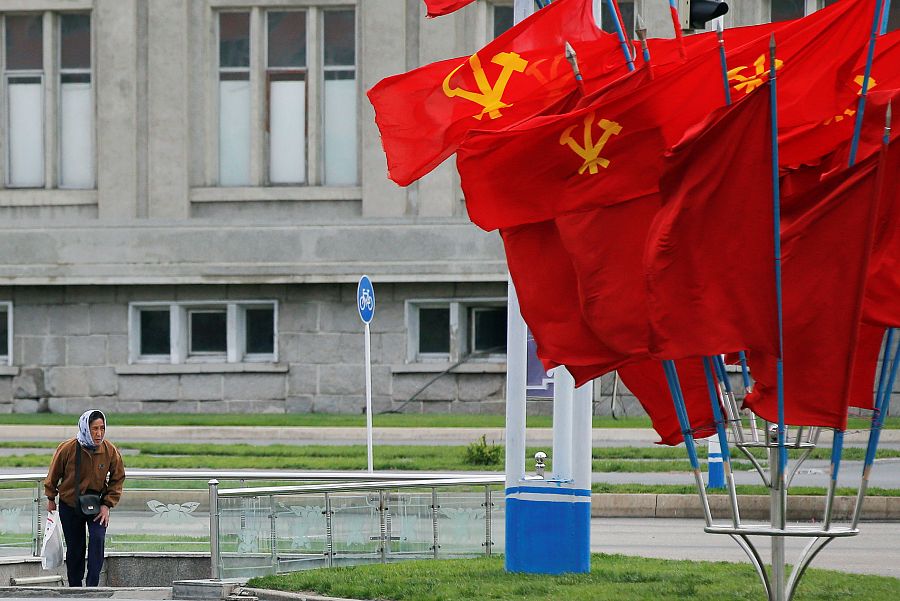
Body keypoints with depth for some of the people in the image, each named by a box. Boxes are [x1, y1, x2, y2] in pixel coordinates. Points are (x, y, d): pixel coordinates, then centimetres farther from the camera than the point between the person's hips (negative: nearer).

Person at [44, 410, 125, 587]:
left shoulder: (110, 451, -16)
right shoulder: (67, 449, -20)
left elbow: (117, 478, -2)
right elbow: (54, 475, -3)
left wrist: (107, 505, -9)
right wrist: (51, 498, 9)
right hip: (69, 505, 0)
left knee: (98, 539, -20)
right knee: (74, 548, 8)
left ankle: (92, 586, -16)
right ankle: (75, 587, 25)